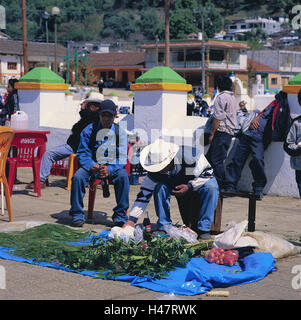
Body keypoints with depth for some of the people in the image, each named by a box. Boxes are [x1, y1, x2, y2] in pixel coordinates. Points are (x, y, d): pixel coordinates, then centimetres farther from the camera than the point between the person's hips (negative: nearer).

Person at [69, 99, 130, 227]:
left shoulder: (120, 132, 0)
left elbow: (122, 157, -4)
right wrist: (91, 166, -21)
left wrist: (109, 169, -23)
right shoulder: (89, 130, 1)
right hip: (92, 166, 0)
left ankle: (120, 215, -20)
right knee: (77, 176, -29)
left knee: (123, 176, -31)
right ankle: (77, 214, -15)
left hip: (113, 167, 0)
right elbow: (82, 153, 0)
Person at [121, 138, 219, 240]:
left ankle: (203, 228, -24)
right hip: (178, 186, 3)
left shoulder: (191, 156, -35)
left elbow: (208, 173, -20)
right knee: (160, 187, -27)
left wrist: (190, 186, -31)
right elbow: (143, 194, -18)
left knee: (211, 187, -36)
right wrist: (131, 220, -23)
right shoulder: (155, 170, -22)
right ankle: (164, 227, -16)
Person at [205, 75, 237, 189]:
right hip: (230, 132, 9)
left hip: (222, 131, -9)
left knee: (216, 160, -7)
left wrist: (212, 133, -13)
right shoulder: (232, 97, 19)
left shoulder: (221, 97, -10)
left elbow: (218, 117, -16)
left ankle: (220, 185, -7)